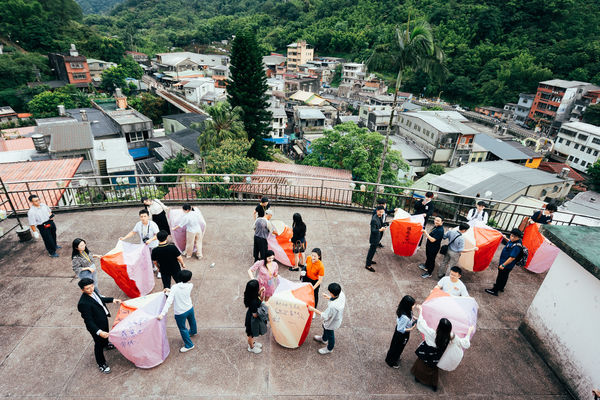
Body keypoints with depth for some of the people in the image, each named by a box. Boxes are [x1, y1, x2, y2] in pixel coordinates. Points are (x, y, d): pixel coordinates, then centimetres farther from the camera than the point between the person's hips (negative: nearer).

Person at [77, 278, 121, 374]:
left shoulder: (92, 292, -13)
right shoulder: (83, 303, -37)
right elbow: (89, 321, -34)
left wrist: (112, 300, 14)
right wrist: (99, 332, -42)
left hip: (104, 318, 8)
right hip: (96, 326, -8)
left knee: (105, 336, 35)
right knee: (99, 343, 14)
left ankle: (106, 344, 68)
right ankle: (101, 364, 37)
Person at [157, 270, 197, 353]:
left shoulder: (174, 287, -21)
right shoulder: (190, 286, -14)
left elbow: (169, 301, -27)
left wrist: (162, 313, -28)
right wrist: (170, 290, 6)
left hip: (180, 313, -4)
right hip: (190, 308, 4)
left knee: (183, 329, 17)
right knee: (192, 320, 34)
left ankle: (189, 345, 32)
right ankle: (193, 331, 64)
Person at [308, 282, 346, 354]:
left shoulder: (332, 306, -46)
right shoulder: (341, 294, -25)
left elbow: (325, 316, -28)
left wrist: (314, 310, -22)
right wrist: (329, 298, 0)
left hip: (331, 322, -8)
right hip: (337, 317, 8)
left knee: (330, 335, 23)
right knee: (324, 327, 35)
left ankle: (329, 349, 53)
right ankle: (324, 339, 65)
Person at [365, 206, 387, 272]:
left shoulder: (380, 217, 1)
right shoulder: (374, 219, -27)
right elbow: (373, 230, -28)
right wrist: (380, 230, -41)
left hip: (377, 237, 9)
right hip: (374, 238, -9)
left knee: (373, 250, 24)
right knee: (372, 251, 2)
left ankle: (369, 260, 43)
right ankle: (368, 265, 14)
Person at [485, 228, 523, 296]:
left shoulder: (517, 246, -33)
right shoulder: (514, 241, -3)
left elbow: (512, 258, -33)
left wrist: (503, 265, -29)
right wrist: (506, 238, 25)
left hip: (507, 265, -10)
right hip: (506, 264, 10)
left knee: (500, 277, 3)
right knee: (504, 276, 26)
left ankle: (495, 290, 16)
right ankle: (501, 287, 45)